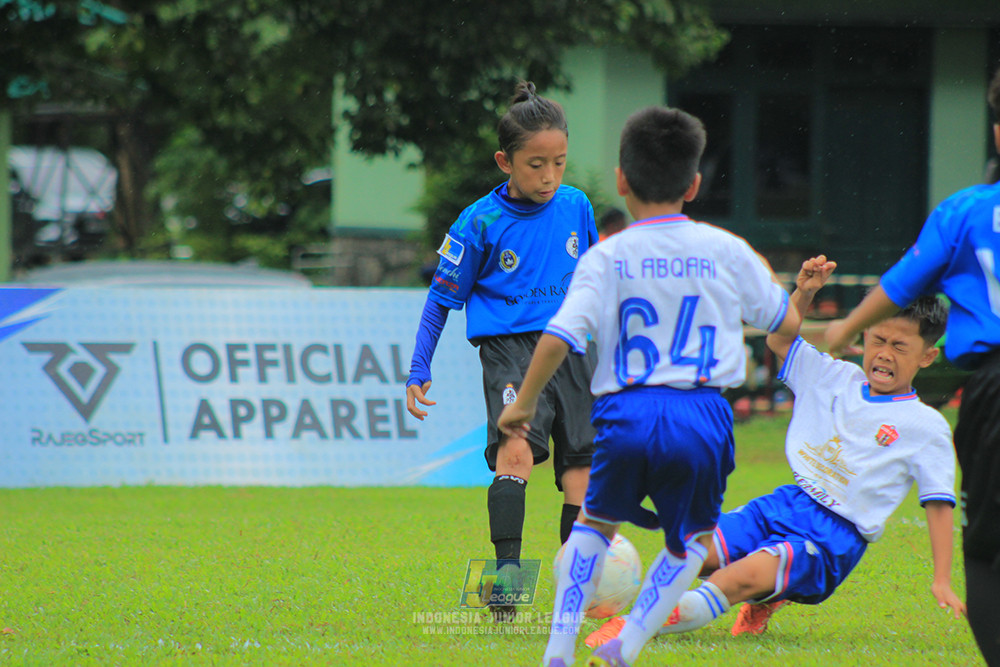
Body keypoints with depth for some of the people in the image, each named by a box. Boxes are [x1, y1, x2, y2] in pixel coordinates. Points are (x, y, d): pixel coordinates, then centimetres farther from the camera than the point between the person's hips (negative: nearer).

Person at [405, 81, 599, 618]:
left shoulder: (576, 208, 6)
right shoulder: (480, 224, -5)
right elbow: (442, 298, 3)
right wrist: (418, 371, -2)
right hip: (509, 350, -4)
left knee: (581, 467, 1)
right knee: (516, 450, -25)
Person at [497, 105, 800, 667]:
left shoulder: (607, 258, 1)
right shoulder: (727, 251, 5)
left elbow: (558, 339, -9)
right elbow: (787, 322, 17)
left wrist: (524, 404, 5)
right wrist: (762, 274, 38)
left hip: (626, 412, 0)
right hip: (702, 415, 0)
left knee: (596, 523, 25)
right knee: (693, 540, 23)